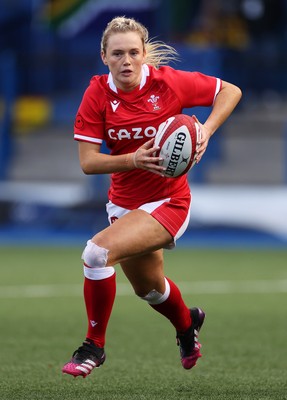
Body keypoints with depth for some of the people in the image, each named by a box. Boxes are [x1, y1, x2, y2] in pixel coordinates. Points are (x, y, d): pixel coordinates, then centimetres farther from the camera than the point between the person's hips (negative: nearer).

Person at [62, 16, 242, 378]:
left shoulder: (168, 82, -16)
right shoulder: (98, 94, -11)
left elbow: (230, 91, -4)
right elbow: (87, 161, -14)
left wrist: (206, 130, -20)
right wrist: (134, 160, -30)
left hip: (167, 202, -5)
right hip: (124, 203, 5)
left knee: (98, 252, -27)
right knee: (150, 289, 26)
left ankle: (94, 345, -8)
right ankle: (187, 323, 61)